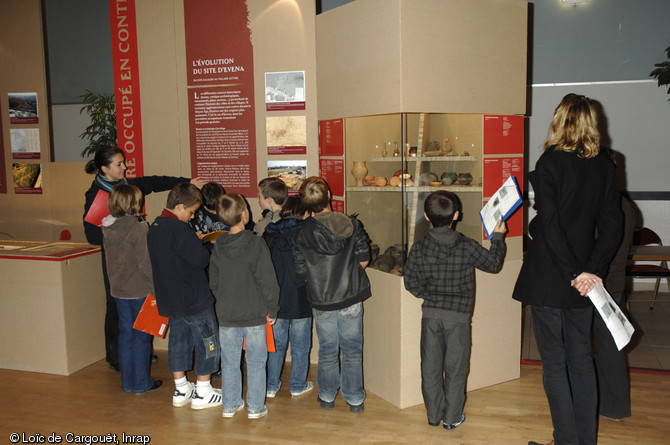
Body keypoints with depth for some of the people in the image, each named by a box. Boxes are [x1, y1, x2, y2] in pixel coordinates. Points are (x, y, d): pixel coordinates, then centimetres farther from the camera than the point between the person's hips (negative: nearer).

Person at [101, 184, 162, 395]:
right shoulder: (139, 228, -18)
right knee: (141, 336, 5)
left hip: (118, 290, 7)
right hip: (140, 290, -6)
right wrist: (156, 288, -10)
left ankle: (127, 381, 25)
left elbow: (110, 259, 11)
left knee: (125, 333, 15)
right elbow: (145, 263, -19)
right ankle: (141, 383, 14)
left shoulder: (107, 229, 3)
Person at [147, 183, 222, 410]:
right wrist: (203, 246, -3)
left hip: (169, 298, 9)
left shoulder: (154, 228, 7)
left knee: (178, 340, 17)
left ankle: (181, 390, 27)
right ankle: (203, 393, 14)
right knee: (208, 342, 5)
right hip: (194, 299, -8)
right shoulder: (179, 229, -22)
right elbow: (202, 259, -24)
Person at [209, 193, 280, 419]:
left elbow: (213, 282, 7)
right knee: (256, 362, 9)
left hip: (226, 315, 4)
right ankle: (256, 407, 17)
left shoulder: (218, 246, -2)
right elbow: (268, 281, -13)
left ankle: (230, 405, 26)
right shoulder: (256, 244, -15)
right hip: (254, 315, -3)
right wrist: (272, 309, -2)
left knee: (229, 362, 15)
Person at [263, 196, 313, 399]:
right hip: (300, 300, -3)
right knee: (300, 345, 12)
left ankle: (271, 386, 23)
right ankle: (298, 386, 22)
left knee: (276, 344, 15)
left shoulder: (269, 233, -1)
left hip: (275, 299, 3)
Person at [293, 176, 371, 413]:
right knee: (352, 350, 13)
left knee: (327, 350, 16)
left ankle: (327, 396, 30)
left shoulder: (302, 234, -10)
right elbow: (364, 260, -4)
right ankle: (355, 399, 22)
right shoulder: (352, 225, -8)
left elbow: (302, 273, -5)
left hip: (321, 300, 0)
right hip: (351, 297, 0)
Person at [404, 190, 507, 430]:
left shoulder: (419, 248, -6)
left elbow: (410, 281, -3)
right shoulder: (467, 246, -10)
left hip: (430, 314, 2)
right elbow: (493, 264, 4)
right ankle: (452, 417, 21)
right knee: (455, 367, 11)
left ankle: (434, 414, 25)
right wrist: (498, 237, 17)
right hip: (458, 315, -2)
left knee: (431, 366, 13)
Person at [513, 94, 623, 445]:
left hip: (548, 278, -5)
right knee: (581, 359, 16)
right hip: (584, 281, 6)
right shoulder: (604, 167, 5)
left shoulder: (550, 162, -11)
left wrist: (575, 273, -13)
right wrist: (592, 271, -5)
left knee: (554, 362, 4)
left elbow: (549, 224, -18)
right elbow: (612, 226, 0)